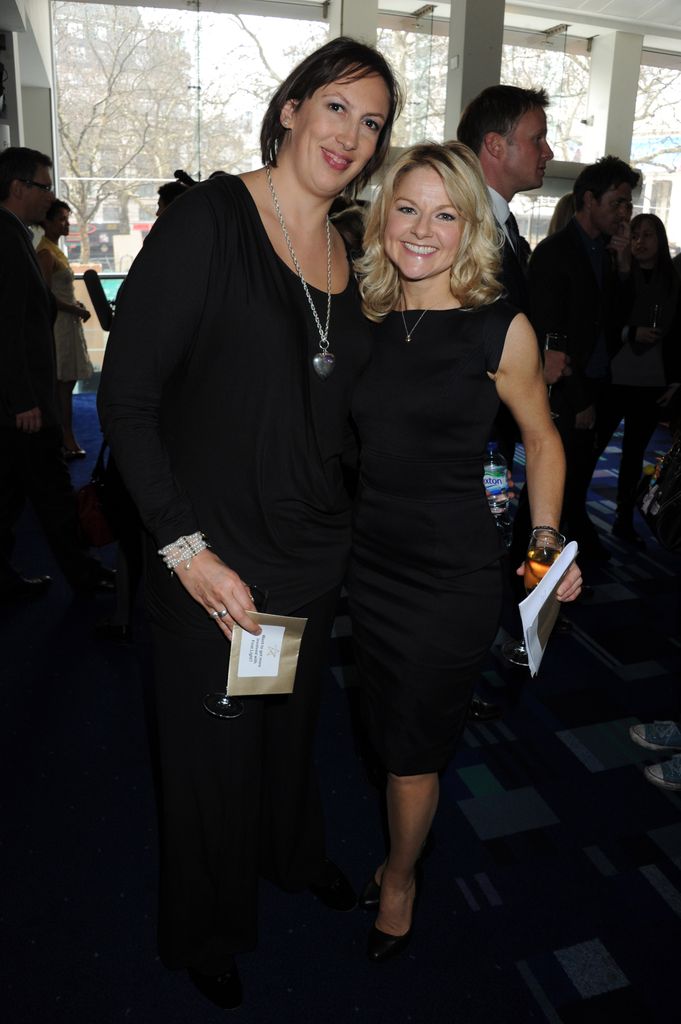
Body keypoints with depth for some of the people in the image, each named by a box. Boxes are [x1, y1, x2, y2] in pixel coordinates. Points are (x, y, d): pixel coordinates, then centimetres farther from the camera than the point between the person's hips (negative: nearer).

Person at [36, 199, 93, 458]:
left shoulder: (54, 250, 16)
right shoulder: (46, 253, -14)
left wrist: (74, 304, 10)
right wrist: (75, 310, -15)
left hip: (66, 323, 10)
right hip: (58, 324, -10)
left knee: (65, 383, 11)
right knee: (63, 383, -7)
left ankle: (67, 440, 16)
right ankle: (67, 441, -2)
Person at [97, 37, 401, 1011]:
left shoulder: (352, 255, 6)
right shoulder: (209, 218, -14)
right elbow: (126, 395, -16)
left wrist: (348, 527, 6)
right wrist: (184, 544, -19)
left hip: (317, 552, 6)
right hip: (215, 558, -5)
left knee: (293, 720, 26)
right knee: (214, 744, 15)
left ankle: (292, 851, 56)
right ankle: (205, 927, 43)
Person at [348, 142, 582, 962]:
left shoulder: (499, 328, -11)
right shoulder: (369, 320, 1)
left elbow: (541, 440, 2)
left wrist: (546, 541, -4)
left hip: (453, 571, -4)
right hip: (370, 556, 4)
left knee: (413, 745, 10)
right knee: (386, 731, 17)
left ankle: (399, 882, 38)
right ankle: (401, 853, 44)